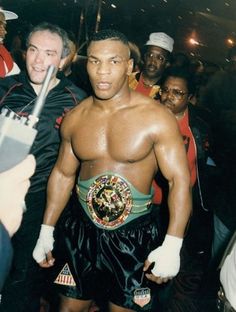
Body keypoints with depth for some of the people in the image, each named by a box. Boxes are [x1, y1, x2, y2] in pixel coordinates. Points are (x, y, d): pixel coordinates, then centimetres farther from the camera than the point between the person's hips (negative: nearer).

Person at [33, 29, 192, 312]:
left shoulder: (156, 118, -14)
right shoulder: (74, 118, -1)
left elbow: (179, 180, -15)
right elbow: (63, 174, 9)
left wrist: (172, 246, -22)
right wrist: (46, 230, 10)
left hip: (134, 235, -3)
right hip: (82, 229, 4)